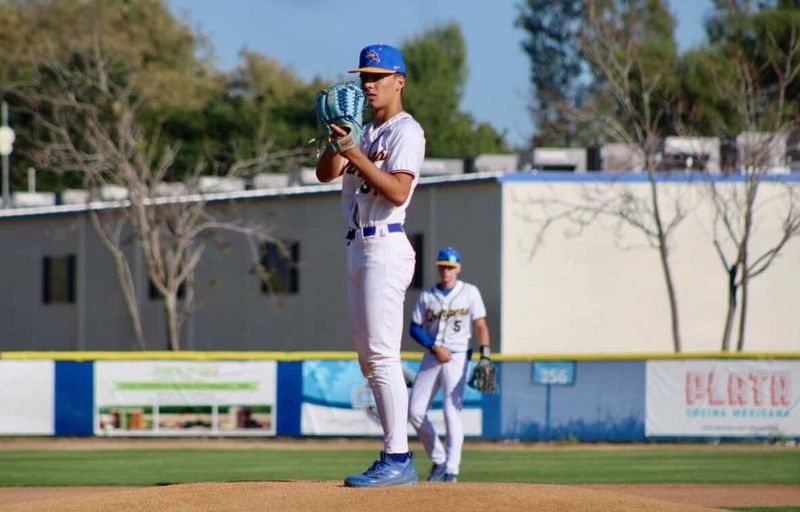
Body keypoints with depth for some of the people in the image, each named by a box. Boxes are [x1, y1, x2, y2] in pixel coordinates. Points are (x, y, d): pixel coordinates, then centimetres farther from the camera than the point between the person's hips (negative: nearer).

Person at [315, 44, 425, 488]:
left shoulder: (406, 131, -7)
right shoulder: (365, 133, 21)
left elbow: (398, 191, -19)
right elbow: (325, 173, 10)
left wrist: (354, 153, -22)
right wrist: (337, 138, -5)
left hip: (385, 247, -10)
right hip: (358, 248, 10)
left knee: (382, 354, -14)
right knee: (368, 357, 9)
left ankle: (398, 460, -16)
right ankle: (396, 455, 12)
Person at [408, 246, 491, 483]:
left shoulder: (470, 292, 3)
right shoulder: (427, 295, 9)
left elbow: (481, 326, -2)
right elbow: (415, 328, 7)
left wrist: (485, 356, -16)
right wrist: (435, 347, -10)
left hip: (457, 357, -4)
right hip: (431, 357, 4)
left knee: (452, 412, -14)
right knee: (415, 411, -4)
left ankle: (451, 469, -16)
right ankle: (438, 459, 11)